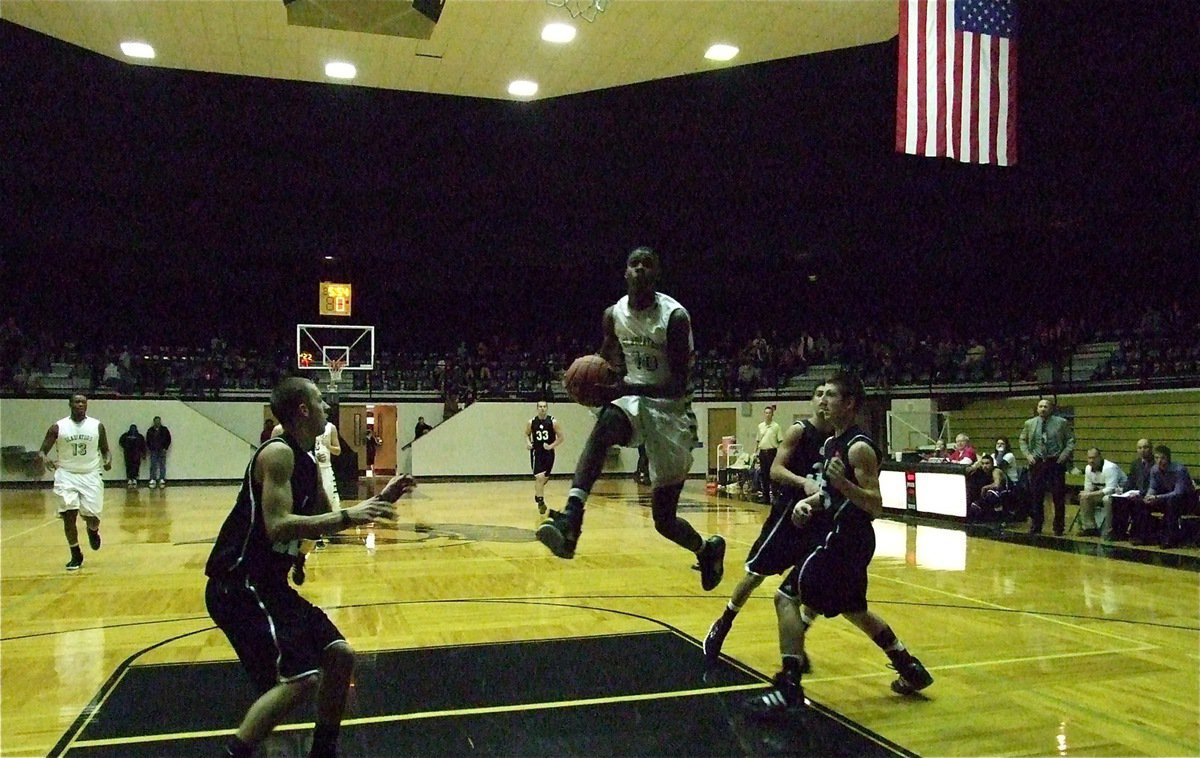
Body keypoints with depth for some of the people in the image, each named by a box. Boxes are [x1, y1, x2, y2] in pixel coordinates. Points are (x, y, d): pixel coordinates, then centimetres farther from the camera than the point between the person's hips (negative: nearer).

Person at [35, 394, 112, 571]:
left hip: (91, 475, 1)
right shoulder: (58, 427, -3)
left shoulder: (97, 426, -1)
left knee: (91, 516, -3)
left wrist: (108, 460, -15)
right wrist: (43, 458, -26)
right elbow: (42, 450, -2)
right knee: (69, 516, -8)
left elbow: (105, 450, 8)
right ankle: (76, 555, 10)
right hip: (67, 475, 0)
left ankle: (93, 530, 36)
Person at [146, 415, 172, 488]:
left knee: (162, 465, -2)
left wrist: (165, 448, -3)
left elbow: (168, 439, 6)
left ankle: (162, 479, 0)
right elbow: (147, 441, 12)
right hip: (153, 451, 1)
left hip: (162, 450, -1)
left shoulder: (164, 430, 3)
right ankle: (152, 480, 0)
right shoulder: (150, 431, 7)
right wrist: (149, 448, 0)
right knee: (153, 466, -2)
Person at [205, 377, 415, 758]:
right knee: (299, 678, -20)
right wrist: (349, 516, -26)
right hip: (238, 585, -10)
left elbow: (325, 520, 21)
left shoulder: (306, 462, 12)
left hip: (269, 583, 10)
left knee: (340, 654, 9)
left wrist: (379, 501, 10)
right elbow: (278, 527, -28)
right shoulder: (278, 453, -17)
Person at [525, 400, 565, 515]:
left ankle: (537, 495, 42)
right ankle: (541, 501, -8)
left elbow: (561, 438, -3)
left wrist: (551, 446, -16)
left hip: (549, 453, 1)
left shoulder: (553, 422, -7)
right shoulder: (531, 422, -3)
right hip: (536, 453, -1)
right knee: (539, 477, -14)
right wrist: (528, 443, -5)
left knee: (544, 478, 15)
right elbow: (527, 434, 15)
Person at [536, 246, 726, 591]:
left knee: (664, 519, 0)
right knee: (605, 423, -36)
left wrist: (629, 387, -33)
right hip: (633, 398, 4)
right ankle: (570, 519, -46)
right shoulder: (613, 314, -1)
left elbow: (679, 384, -20)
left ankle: (708, 548, 35)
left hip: (670, 408, -4)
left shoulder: (674, 316, -18)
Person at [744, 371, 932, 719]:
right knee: (854, 611, 25)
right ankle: (912, 670, 38)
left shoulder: (859, 447, -17)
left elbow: (876, 506, -21)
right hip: (843, 536, 10)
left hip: (846, 539, -10)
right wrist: (808, 502, 3)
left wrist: (844, 483, -37)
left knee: (788, 598, -13)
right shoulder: (832, 443, 11)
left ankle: (788, 689, -11)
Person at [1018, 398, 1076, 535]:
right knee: (1035, 497, 5)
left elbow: (1071, 440, 3)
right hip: (1037, 463, 2)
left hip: (1056, 463, -2)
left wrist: (1065, 454, -10)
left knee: (1058, 497, 2)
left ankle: (1058, 528, 12)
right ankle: (1036, 527, 15)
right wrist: (1027, 454, 1)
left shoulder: (1061, 422, 1)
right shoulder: (1029, 424, 6)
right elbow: (1023, 440, 15)